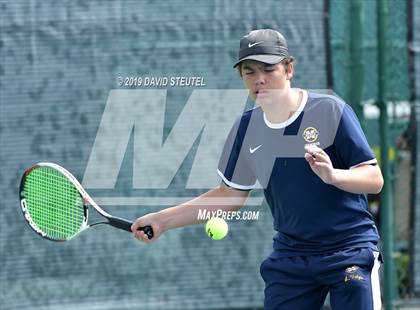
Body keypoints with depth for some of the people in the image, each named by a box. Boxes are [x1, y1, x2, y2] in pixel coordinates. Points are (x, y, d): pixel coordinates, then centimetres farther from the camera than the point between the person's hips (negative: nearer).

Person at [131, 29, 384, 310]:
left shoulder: (331, 110, -10)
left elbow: (374, 179, -10)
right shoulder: (247, 128, 4)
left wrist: (332, 175, -31)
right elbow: (229, 196, 15)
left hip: (351, 251, -4)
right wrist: (162, 220, 10)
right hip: (290, 256, 4)